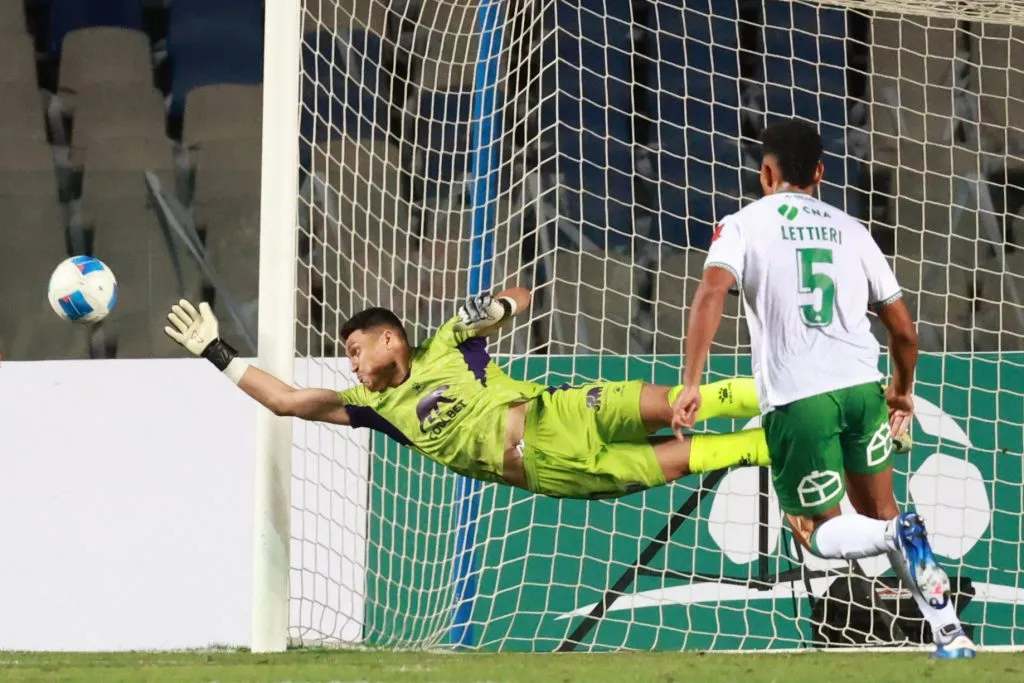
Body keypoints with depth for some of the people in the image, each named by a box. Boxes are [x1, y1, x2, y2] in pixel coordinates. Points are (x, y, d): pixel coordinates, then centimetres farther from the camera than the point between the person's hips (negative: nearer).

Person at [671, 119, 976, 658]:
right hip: (861, 385, 3)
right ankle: (950, 634, 6)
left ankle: (897, 535, -22)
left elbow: (711, 293, -13)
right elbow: (903, 330, 19)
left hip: (796, 397, -3)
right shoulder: (850, 230, 17)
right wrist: (902, 390, 37)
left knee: (820, 534, 12)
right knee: (878, 512, 20)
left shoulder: (743, 225, 7)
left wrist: (690, 384, -16)